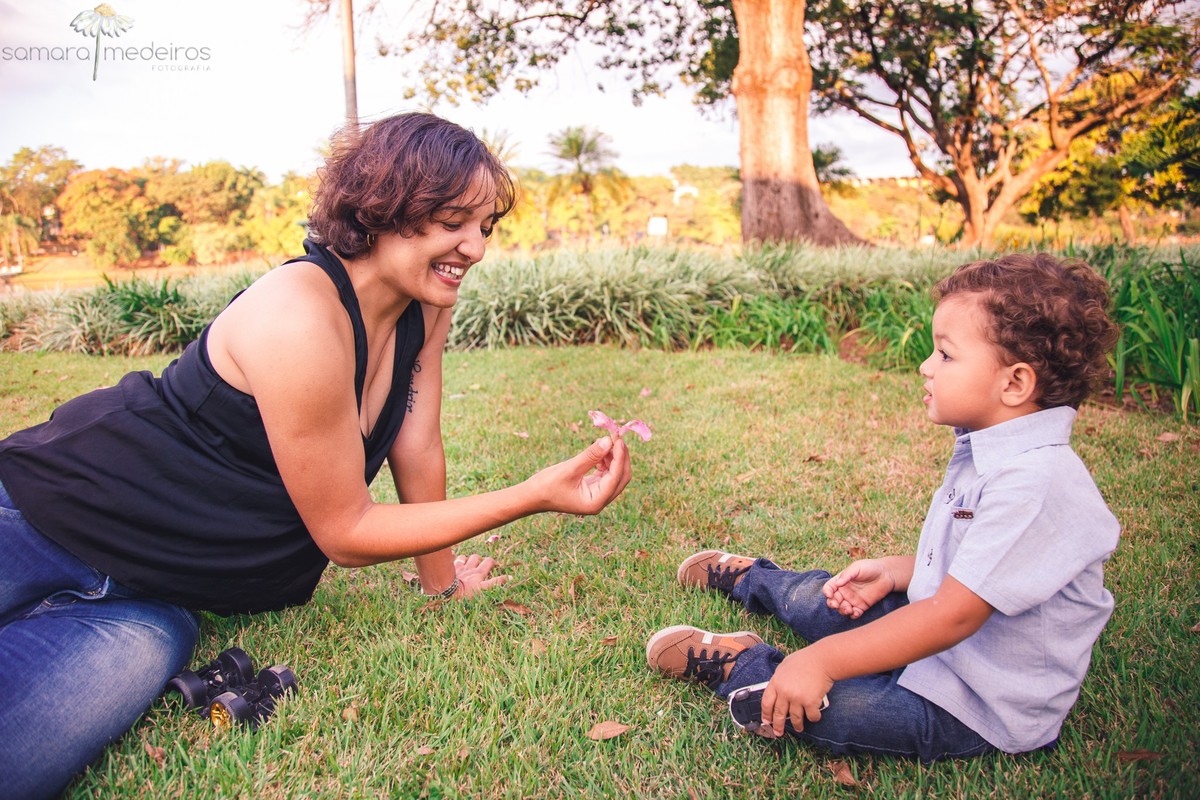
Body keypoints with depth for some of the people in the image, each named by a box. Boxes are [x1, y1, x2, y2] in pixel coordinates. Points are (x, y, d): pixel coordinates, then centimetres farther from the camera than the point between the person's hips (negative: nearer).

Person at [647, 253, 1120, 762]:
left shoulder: (1036, 485, -31)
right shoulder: (988, 452, 1)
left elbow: (955, 614, -33)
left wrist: (823, 660, -32)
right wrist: (894, 572, 3)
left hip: (978, 709, -9)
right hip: (942, 643, 9)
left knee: (794, 704, -24)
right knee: (814, 598, 20)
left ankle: (737, 665, 6)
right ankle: (749, 579, 50)